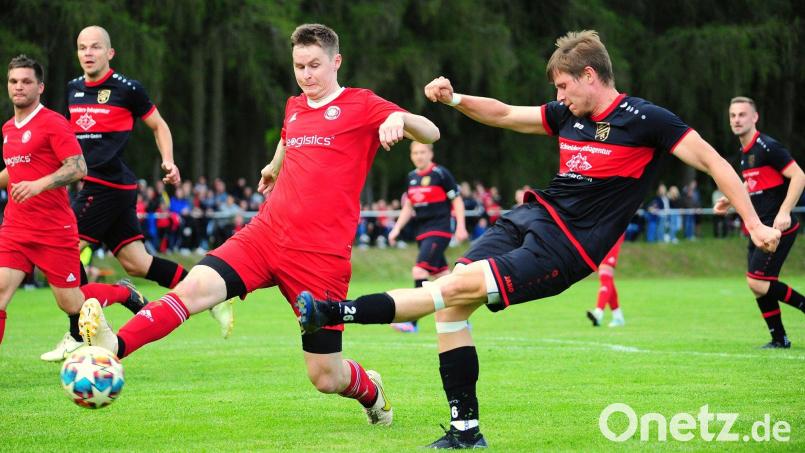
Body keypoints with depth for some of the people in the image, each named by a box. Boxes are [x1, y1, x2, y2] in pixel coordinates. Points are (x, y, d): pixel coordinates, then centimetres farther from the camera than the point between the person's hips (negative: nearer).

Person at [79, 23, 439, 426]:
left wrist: (400, 118, -31)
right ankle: (113, 347, -38)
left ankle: (371, 390, 34)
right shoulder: (294, 108, 16)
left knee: (326, 379, -1)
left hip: (321, 256, -4)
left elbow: (430, 134, -12)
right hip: (264, 234, 4)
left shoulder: (362, 106, -1)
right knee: (195, 286, -24)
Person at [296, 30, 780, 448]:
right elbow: (505, 114, 24)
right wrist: (454, 99, 8)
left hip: (566, 247, -8)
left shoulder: (645, 119, -8)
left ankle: (334, 312, -18)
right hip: (531, 216, 8)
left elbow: (713, 161, -5)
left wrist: (755, 223, -9)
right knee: (450, 306, -6)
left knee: (458, 287, -18)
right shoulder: (567, 115, 12)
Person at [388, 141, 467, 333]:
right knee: (442, 275, 10)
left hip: (439, 230, -7)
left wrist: (461, 227, -11)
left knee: (419, 271, -17)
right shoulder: (412, 177, 13)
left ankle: (412, 322, -17)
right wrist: (396, 229, 12)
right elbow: (408, 207, 21)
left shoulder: (441, 174, -7)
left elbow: (457, 200, -5)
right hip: (422, 232, 7)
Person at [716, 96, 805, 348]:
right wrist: (731, 201, 16)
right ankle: (779, 339, 16)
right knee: (758, 287, 7)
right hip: (759, 228, 9)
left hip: (777, 227, -9)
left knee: (758, 283, -15)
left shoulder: (767, 147, -12)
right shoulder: (744, 152, 16)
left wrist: (784, 212, -27)